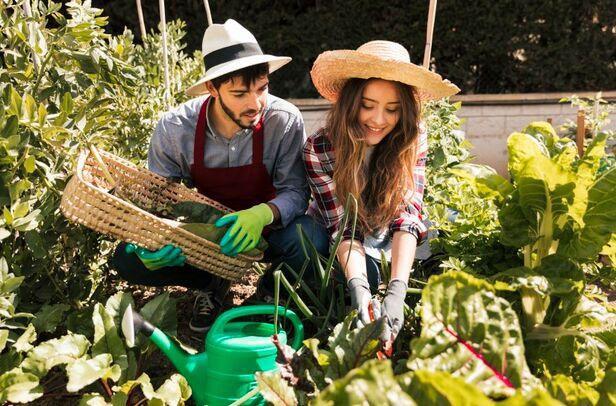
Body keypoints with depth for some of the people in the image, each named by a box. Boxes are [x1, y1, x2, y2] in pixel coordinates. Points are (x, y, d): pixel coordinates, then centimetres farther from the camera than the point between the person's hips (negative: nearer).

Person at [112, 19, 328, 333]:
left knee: (308, 238, -34)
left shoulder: (285, 121, -24)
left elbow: (296, 191, -19)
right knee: (128, 258, -21)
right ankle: (214, 282, 3)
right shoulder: (174, 129, -20)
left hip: (261, 223, -1)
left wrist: (265, 213, -42)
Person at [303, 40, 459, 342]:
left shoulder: (413, 139, -20)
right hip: (335, 249, -3)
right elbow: (342, 227, -27)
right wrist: (358, 288, -46)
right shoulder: (318, 150, -25)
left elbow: (407, 215, -29)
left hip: (387, 242, 4)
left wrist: (397, 291, -43)